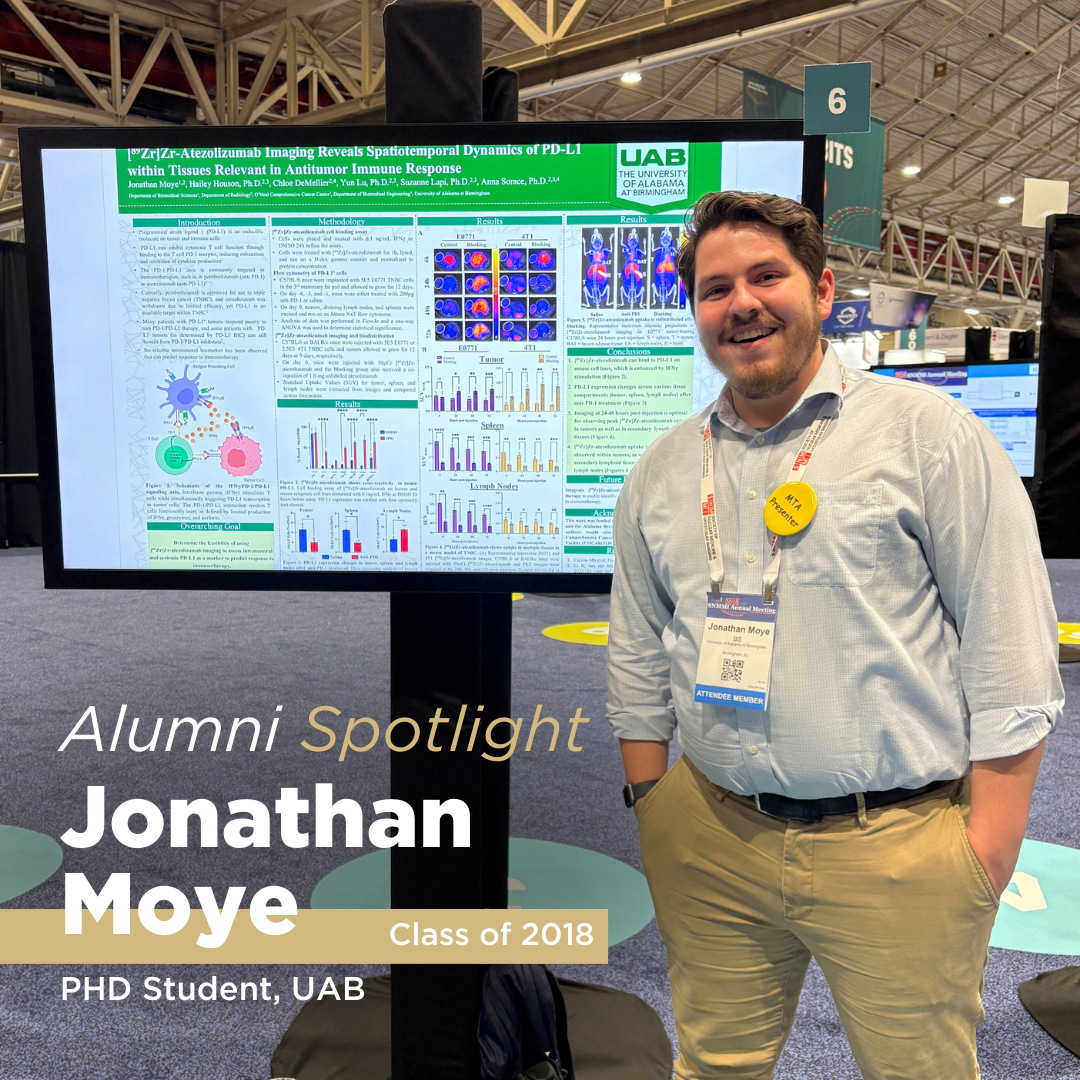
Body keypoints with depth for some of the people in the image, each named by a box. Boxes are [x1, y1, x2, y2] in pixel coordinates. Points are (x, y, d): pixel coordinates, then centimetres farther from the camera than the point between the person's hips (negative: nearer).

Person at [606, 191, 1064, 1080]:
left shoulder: (928, 431, -4)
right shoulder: (662, 471, 8)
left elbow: (1011, 650, -6)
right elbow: (639, 660, 13)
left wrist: (989, 845, -8)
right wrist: (651, 807, 9)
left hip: (897, 845, -3)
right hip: (711, 838, 4)